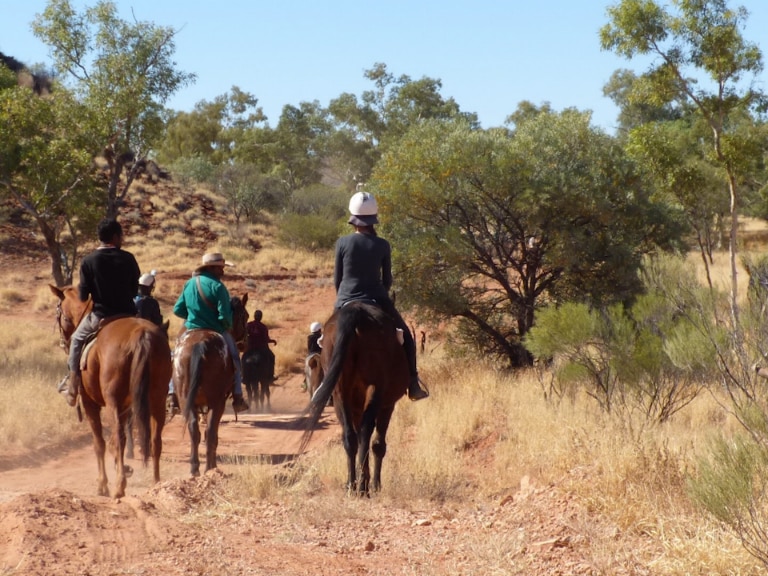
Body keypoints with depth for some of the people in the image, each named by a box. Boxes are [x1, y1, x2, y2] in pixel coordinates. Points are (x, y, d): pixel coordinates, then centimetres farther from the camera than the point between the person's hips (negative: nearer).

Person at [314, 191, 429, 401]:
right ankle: (413, 384, 10)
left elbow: (337, 279, 2)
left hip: (346, 302, 1)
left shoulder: (343, 243, -5)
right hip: (376, 300, 0)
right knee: (405, 336, 17)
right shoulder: (382, 246, -4)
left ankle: (326, 382, 14)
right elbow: (387, 279, 3)